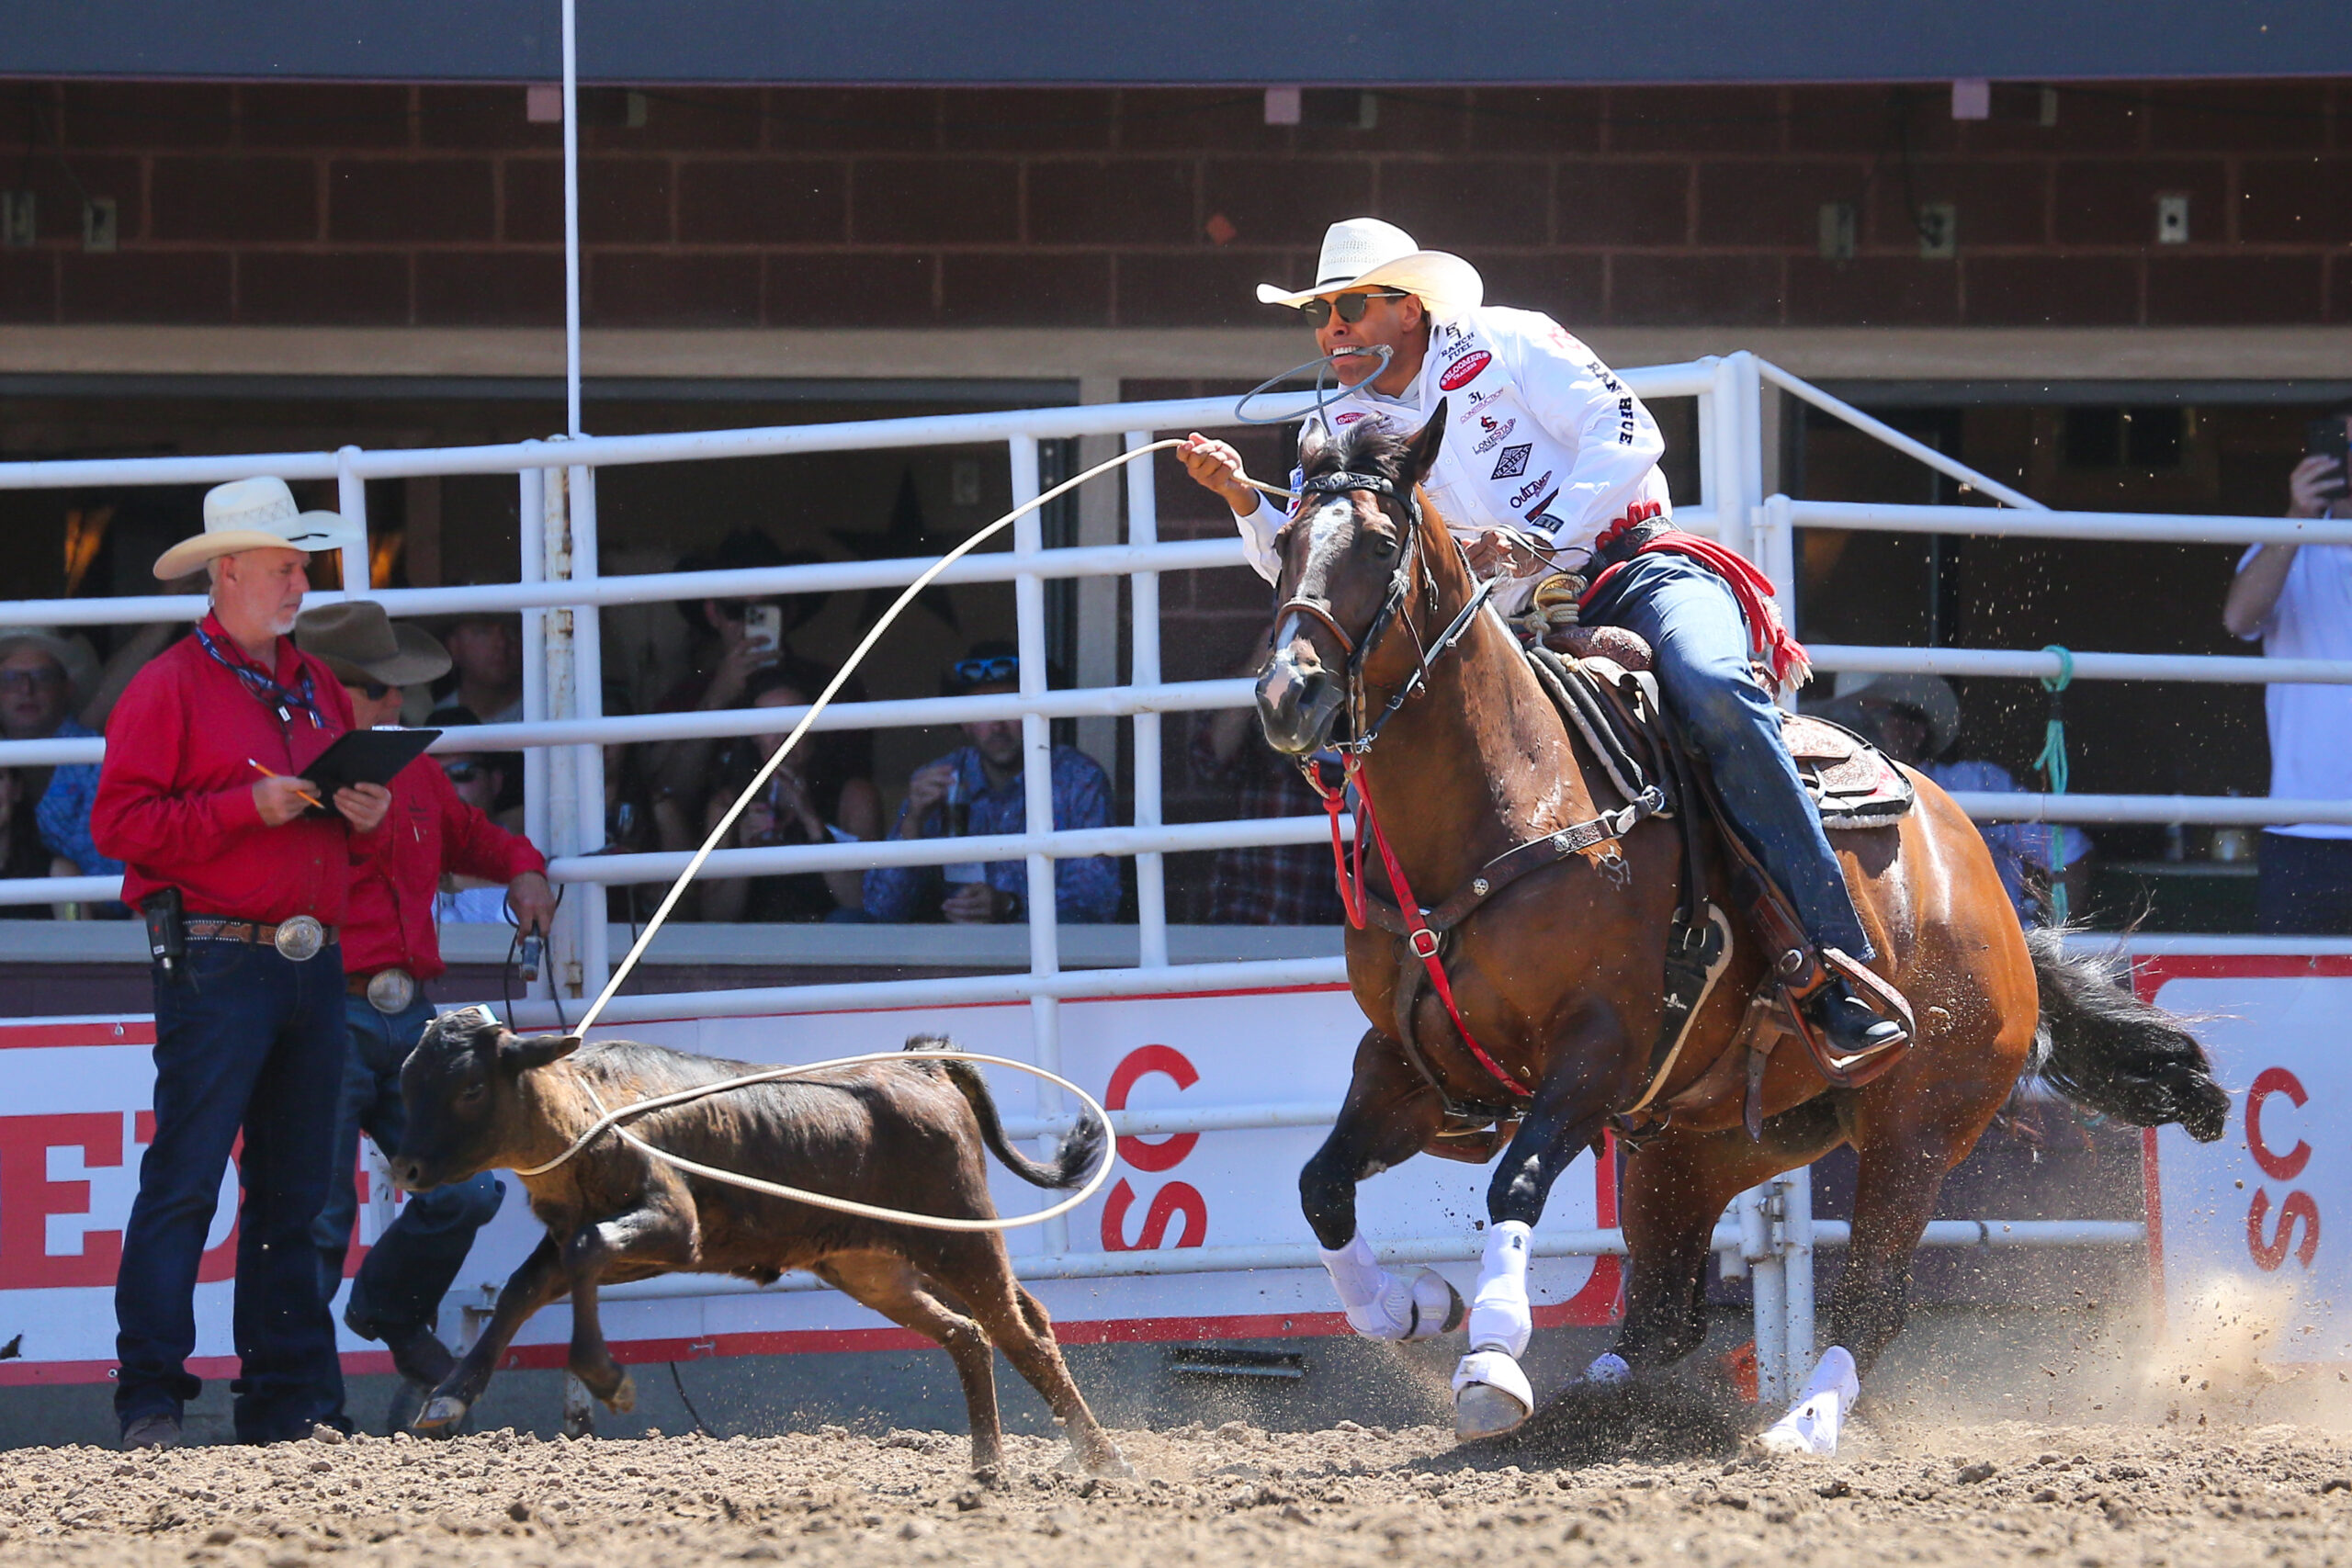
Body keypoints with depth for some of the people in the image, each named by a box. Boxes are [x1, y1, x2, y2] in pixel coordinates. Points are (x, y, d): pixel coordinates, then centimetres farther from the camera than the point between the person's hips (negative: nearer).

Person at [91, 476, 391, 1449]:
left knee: (295, 1187, 8)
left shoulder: (318, 689, 18)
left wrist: (367, 819, 3)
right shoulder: (171, 687, -4)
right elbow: (120, 820, -12)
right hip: (217, 959, -7)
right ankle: (151, 1397, -9)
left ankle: (288, 1396, 12)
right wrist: (249, 807, -18)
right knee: (184, 1179, -9)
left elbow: (358, 846, 27)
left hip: (314, 962, 7)